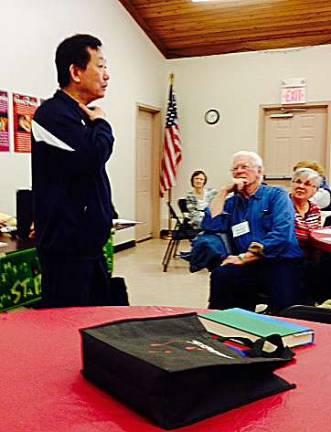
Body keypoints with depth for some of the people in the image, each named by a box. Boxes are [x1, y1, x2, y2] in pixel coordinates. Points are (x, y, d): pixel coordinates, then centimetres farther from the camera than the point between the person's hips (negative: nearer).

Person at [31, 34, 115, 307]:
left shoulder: (78, 115, 17)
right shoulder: (54, 113, -14)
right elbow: (91, 158, -28)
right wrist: (102, 124, -9)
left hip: (87, 237, 10)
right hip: (67, 241, -10)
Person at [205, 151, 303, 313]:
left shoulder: (276, 195, 6)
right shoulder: (231, 202, 19)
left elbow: (281, 234, -9)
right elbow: (211, 225, 3)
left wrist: (244, 258, -13)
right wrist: (224, 191, 3)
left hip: (280, 263, -3)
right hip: (248, 267, 3)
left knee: (284, 311, -31)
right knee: (220, 275, -29)